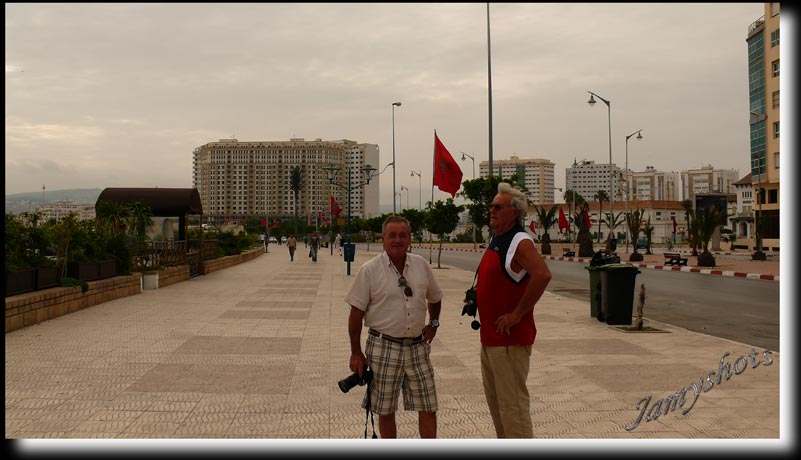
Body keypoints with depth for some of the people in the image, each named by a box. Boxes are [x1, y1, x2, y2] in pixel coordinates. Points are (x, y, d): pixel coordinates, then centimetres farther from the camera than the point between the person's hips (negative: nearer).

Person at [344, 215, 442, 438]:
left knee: (428, 407, 8)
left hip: (417, 346, 4)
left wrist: (433, 323, 13)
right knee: (385, 410, 9)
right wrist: (356, 353, -4)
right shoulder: (370, 270, -8)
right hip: (384, 347, -3)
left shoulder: (421, 265, 4)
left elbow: (435, 297, 22)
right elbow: (356, 313, -5)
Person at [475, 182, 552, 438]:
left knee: (512, 403, -4)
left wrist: (517, 314, -27)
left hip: (510, 340, -10)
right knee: (495, 399, 19)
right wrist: (476, 296, 11)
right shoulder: (495, 241, 13)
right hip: (489, 337, 10)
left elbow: (542, 275, -33)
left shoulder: (520, 242, -16)